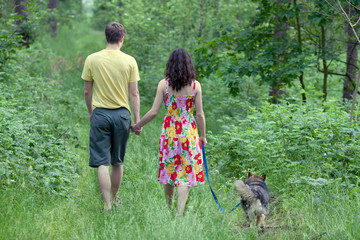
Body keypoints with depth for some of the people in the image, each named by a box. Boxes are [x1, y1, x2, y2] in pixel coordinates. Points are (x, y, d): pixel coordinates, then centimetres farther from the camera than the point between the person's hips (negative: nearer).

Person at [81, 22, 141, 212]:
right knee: (117, 162, 16)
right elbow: (134, 94, -1)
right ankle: (114, 198, 31)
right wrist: (137, 120, 5)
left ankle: (107, 205, -8)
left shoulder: (92, 59, -2)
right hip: (122, 114, 1)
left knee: (102, 162, -1)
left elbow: (87, 91, 3)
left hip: (100, 114, -1)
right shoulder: (129, 61, -3)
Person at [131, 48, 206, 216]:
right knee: (186, 172, 1)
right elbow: (200, 114, -2)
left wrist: (137, 125, 9)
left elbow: (153, 112, -4)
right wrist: (203, 135, 10)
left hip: (169, 131, 1)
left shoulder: (164, 84, -4)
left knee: (169, 170, 14)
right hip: (189, 133, -1)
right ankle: (179, 212, -5)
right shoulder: (195, 85, -4)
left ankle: (169, 208, 27)